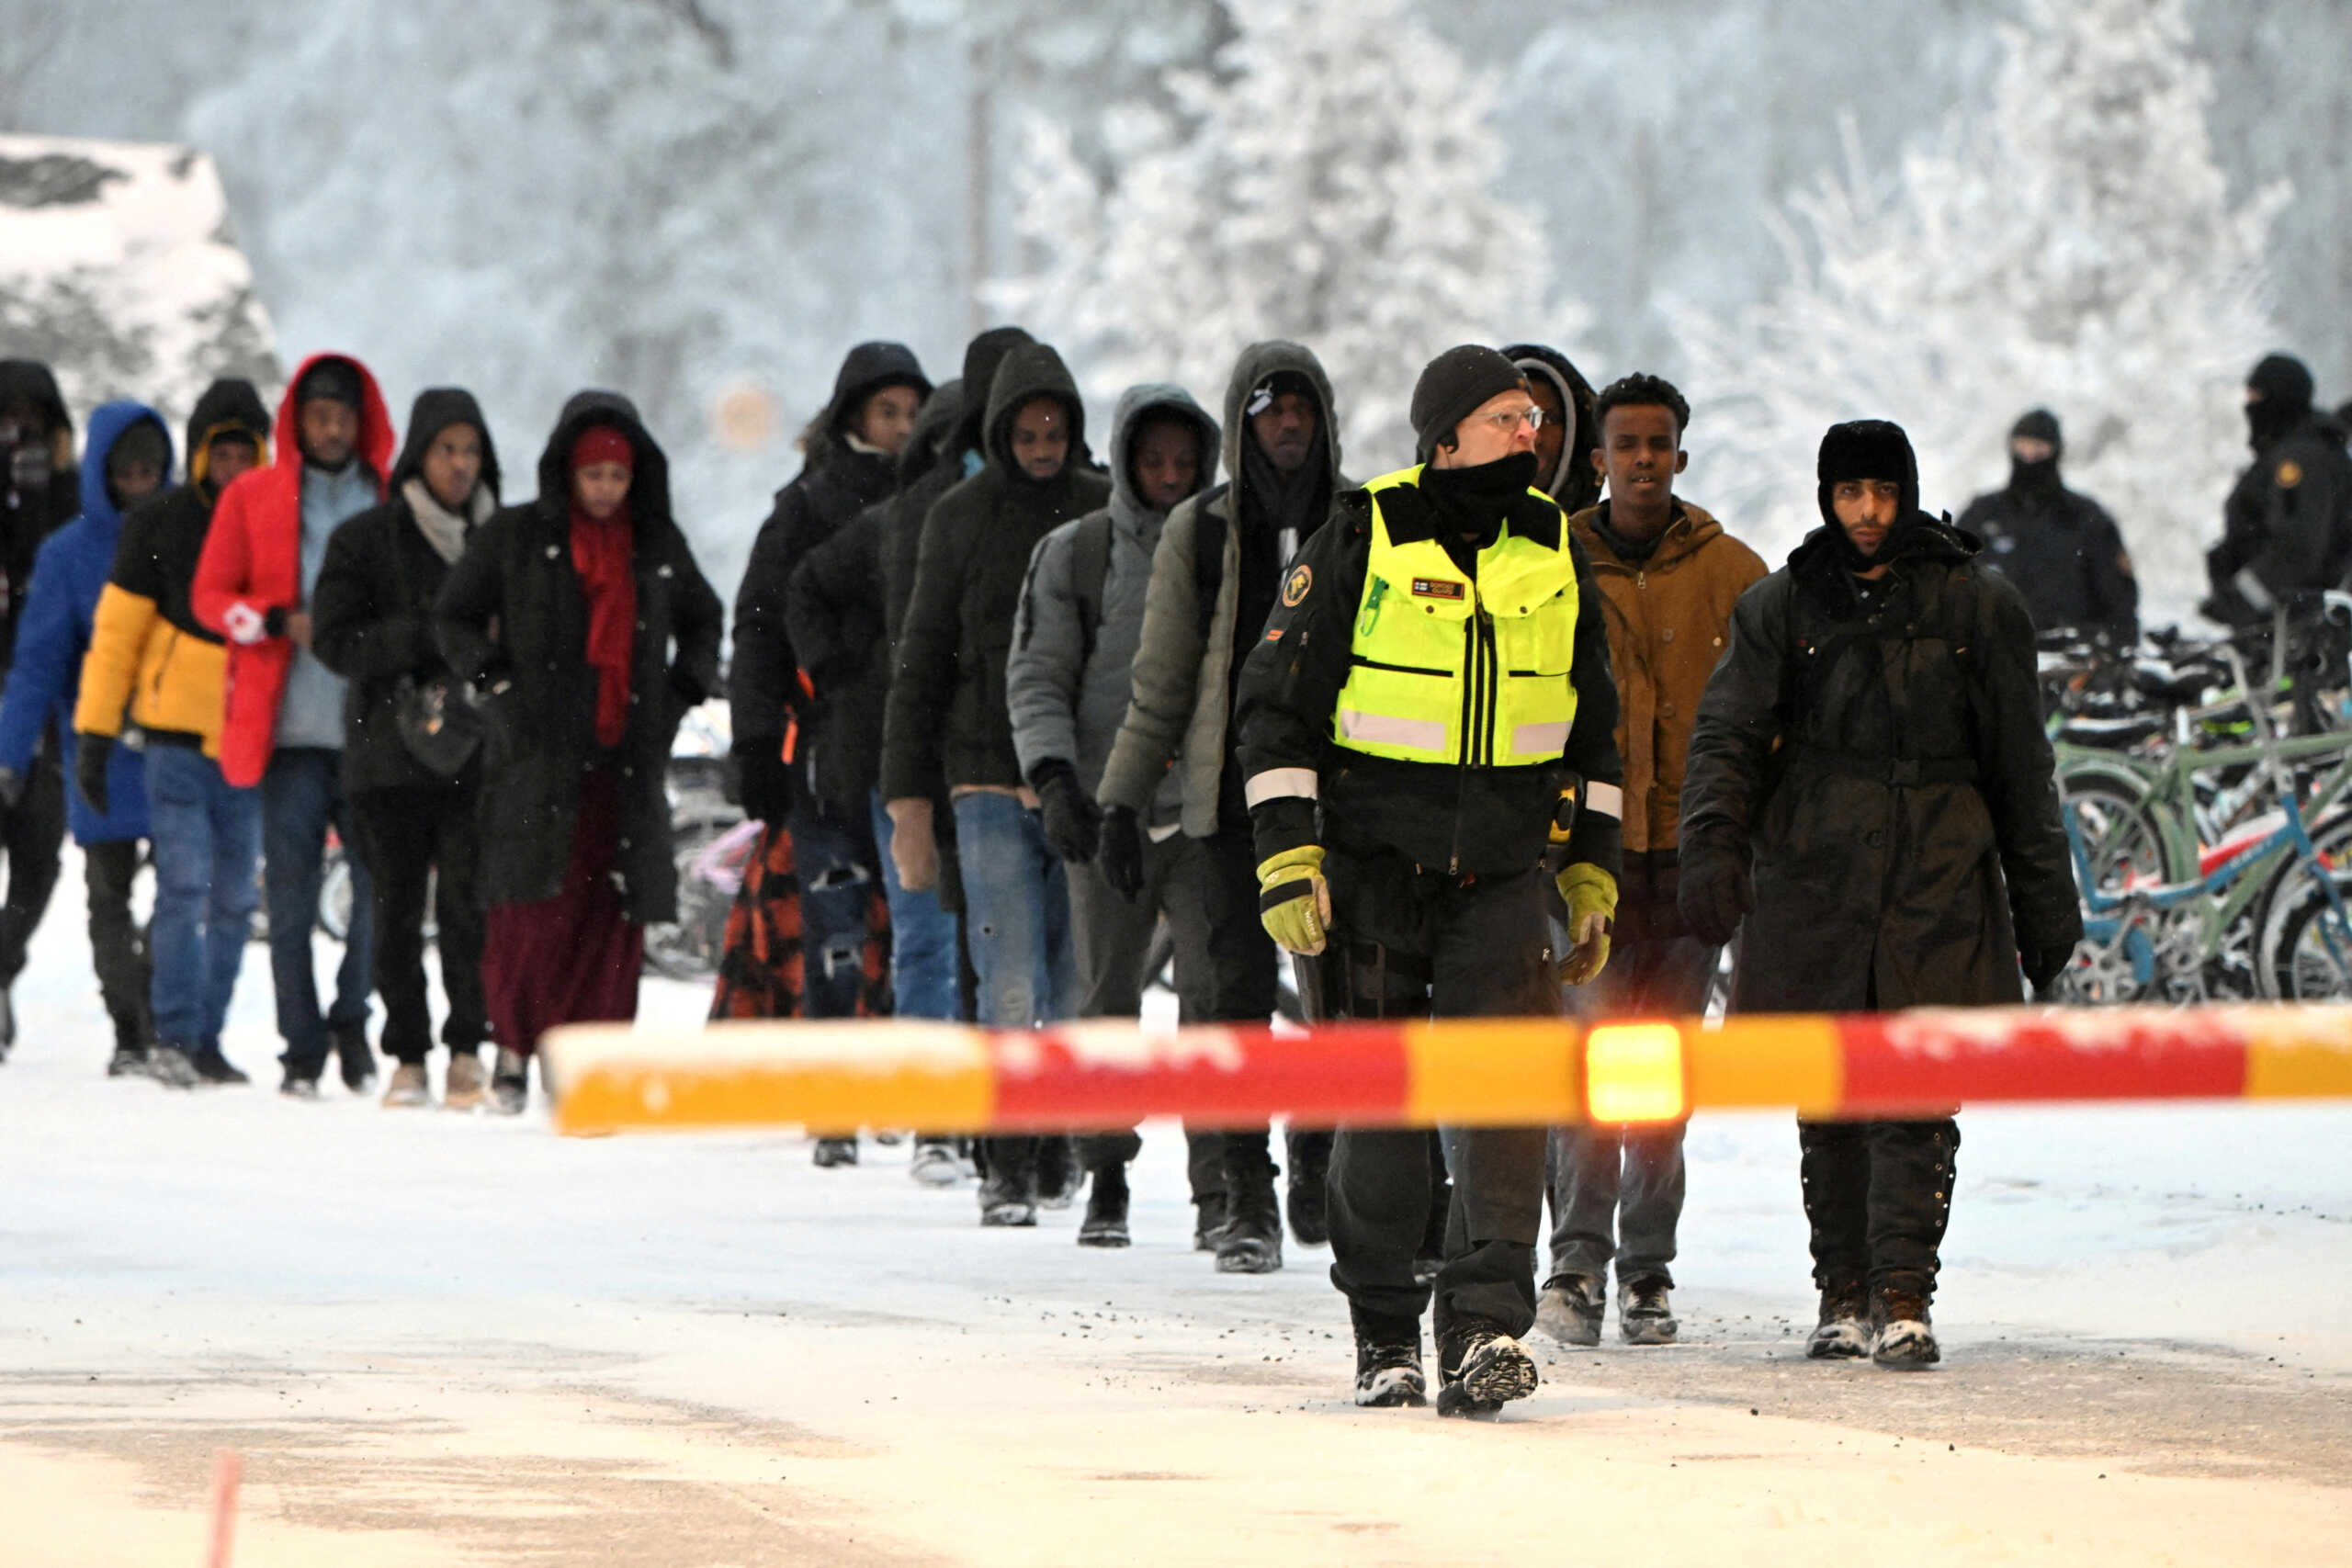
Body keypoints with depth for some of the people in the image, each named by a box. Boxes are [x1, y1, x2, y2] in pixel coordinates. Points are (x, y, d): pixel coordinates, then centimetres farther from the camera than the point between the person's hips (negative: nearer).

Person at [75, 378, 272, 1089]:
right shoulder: (158, 525, -1)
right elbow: (117, 630, 1)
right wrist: (95, 729, -2)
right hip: (178, 740, -3)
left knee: (234, 900, 5)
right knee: (185, 887, -11)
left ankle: (206, 1040, 13)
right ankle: (174, 1036, -8)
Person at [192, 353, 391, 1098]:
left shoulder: (394, 502, 10)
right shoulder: (253, 499, 8)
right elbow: (210, 596, 6)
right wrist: (281, 623, -11)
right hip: (292, 729, -1)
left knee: (384, 884, -6)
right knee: (291, 894, -1)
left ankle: (351, 1016, 16)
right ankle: (302, 1050, 7)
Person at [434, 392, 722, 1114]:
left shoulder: (658, 546, 13)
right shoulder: (515, 537, 4)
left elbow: (701, 621, 29)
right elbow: (454, 617, 9)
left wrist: (684, 689, 13)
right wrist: (497, 679, -6)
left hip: (627, 757, 3)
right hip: (538, 755, -3)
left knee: (613, 914, -4)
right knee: (532, 909, -9)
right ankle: (514, 1047, 4)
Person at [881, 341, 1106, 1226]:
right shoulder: (962, 519, 5)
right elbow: (922, 661, 7)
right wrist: (908, 797, 2)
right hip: (992, 781, -1)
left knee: (1080, 987, 2)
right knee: (1012, 987, -10)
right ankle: (1008, 1169, -8)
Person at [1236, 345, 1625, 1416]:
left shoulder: (1554, 552, 8)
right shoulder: (1363, 539, -4)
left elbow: (1593, 726, 18)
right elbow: (1276, 700, -2)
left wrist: (1593, 880, 15)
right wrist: (1288, 863, -9)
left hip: (1503, 875, 2)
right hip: (1375, 868, -2)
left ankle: (1487, 1332, -17)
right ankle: (1384, 1335, 16)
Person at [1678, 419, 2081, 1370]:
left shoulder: (1976, 605, 7)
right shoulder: (1782, 606, 9)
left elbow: (2019, 766, 11)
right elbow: (1729, 731, -1)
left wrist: (2043, 901, 11)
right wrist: (1714, 844, -18)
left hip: (1938, 880, -1)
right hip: (1813, 879, 1)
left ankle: (1903, 1300, -12)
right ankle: (1844, 1295, 14)